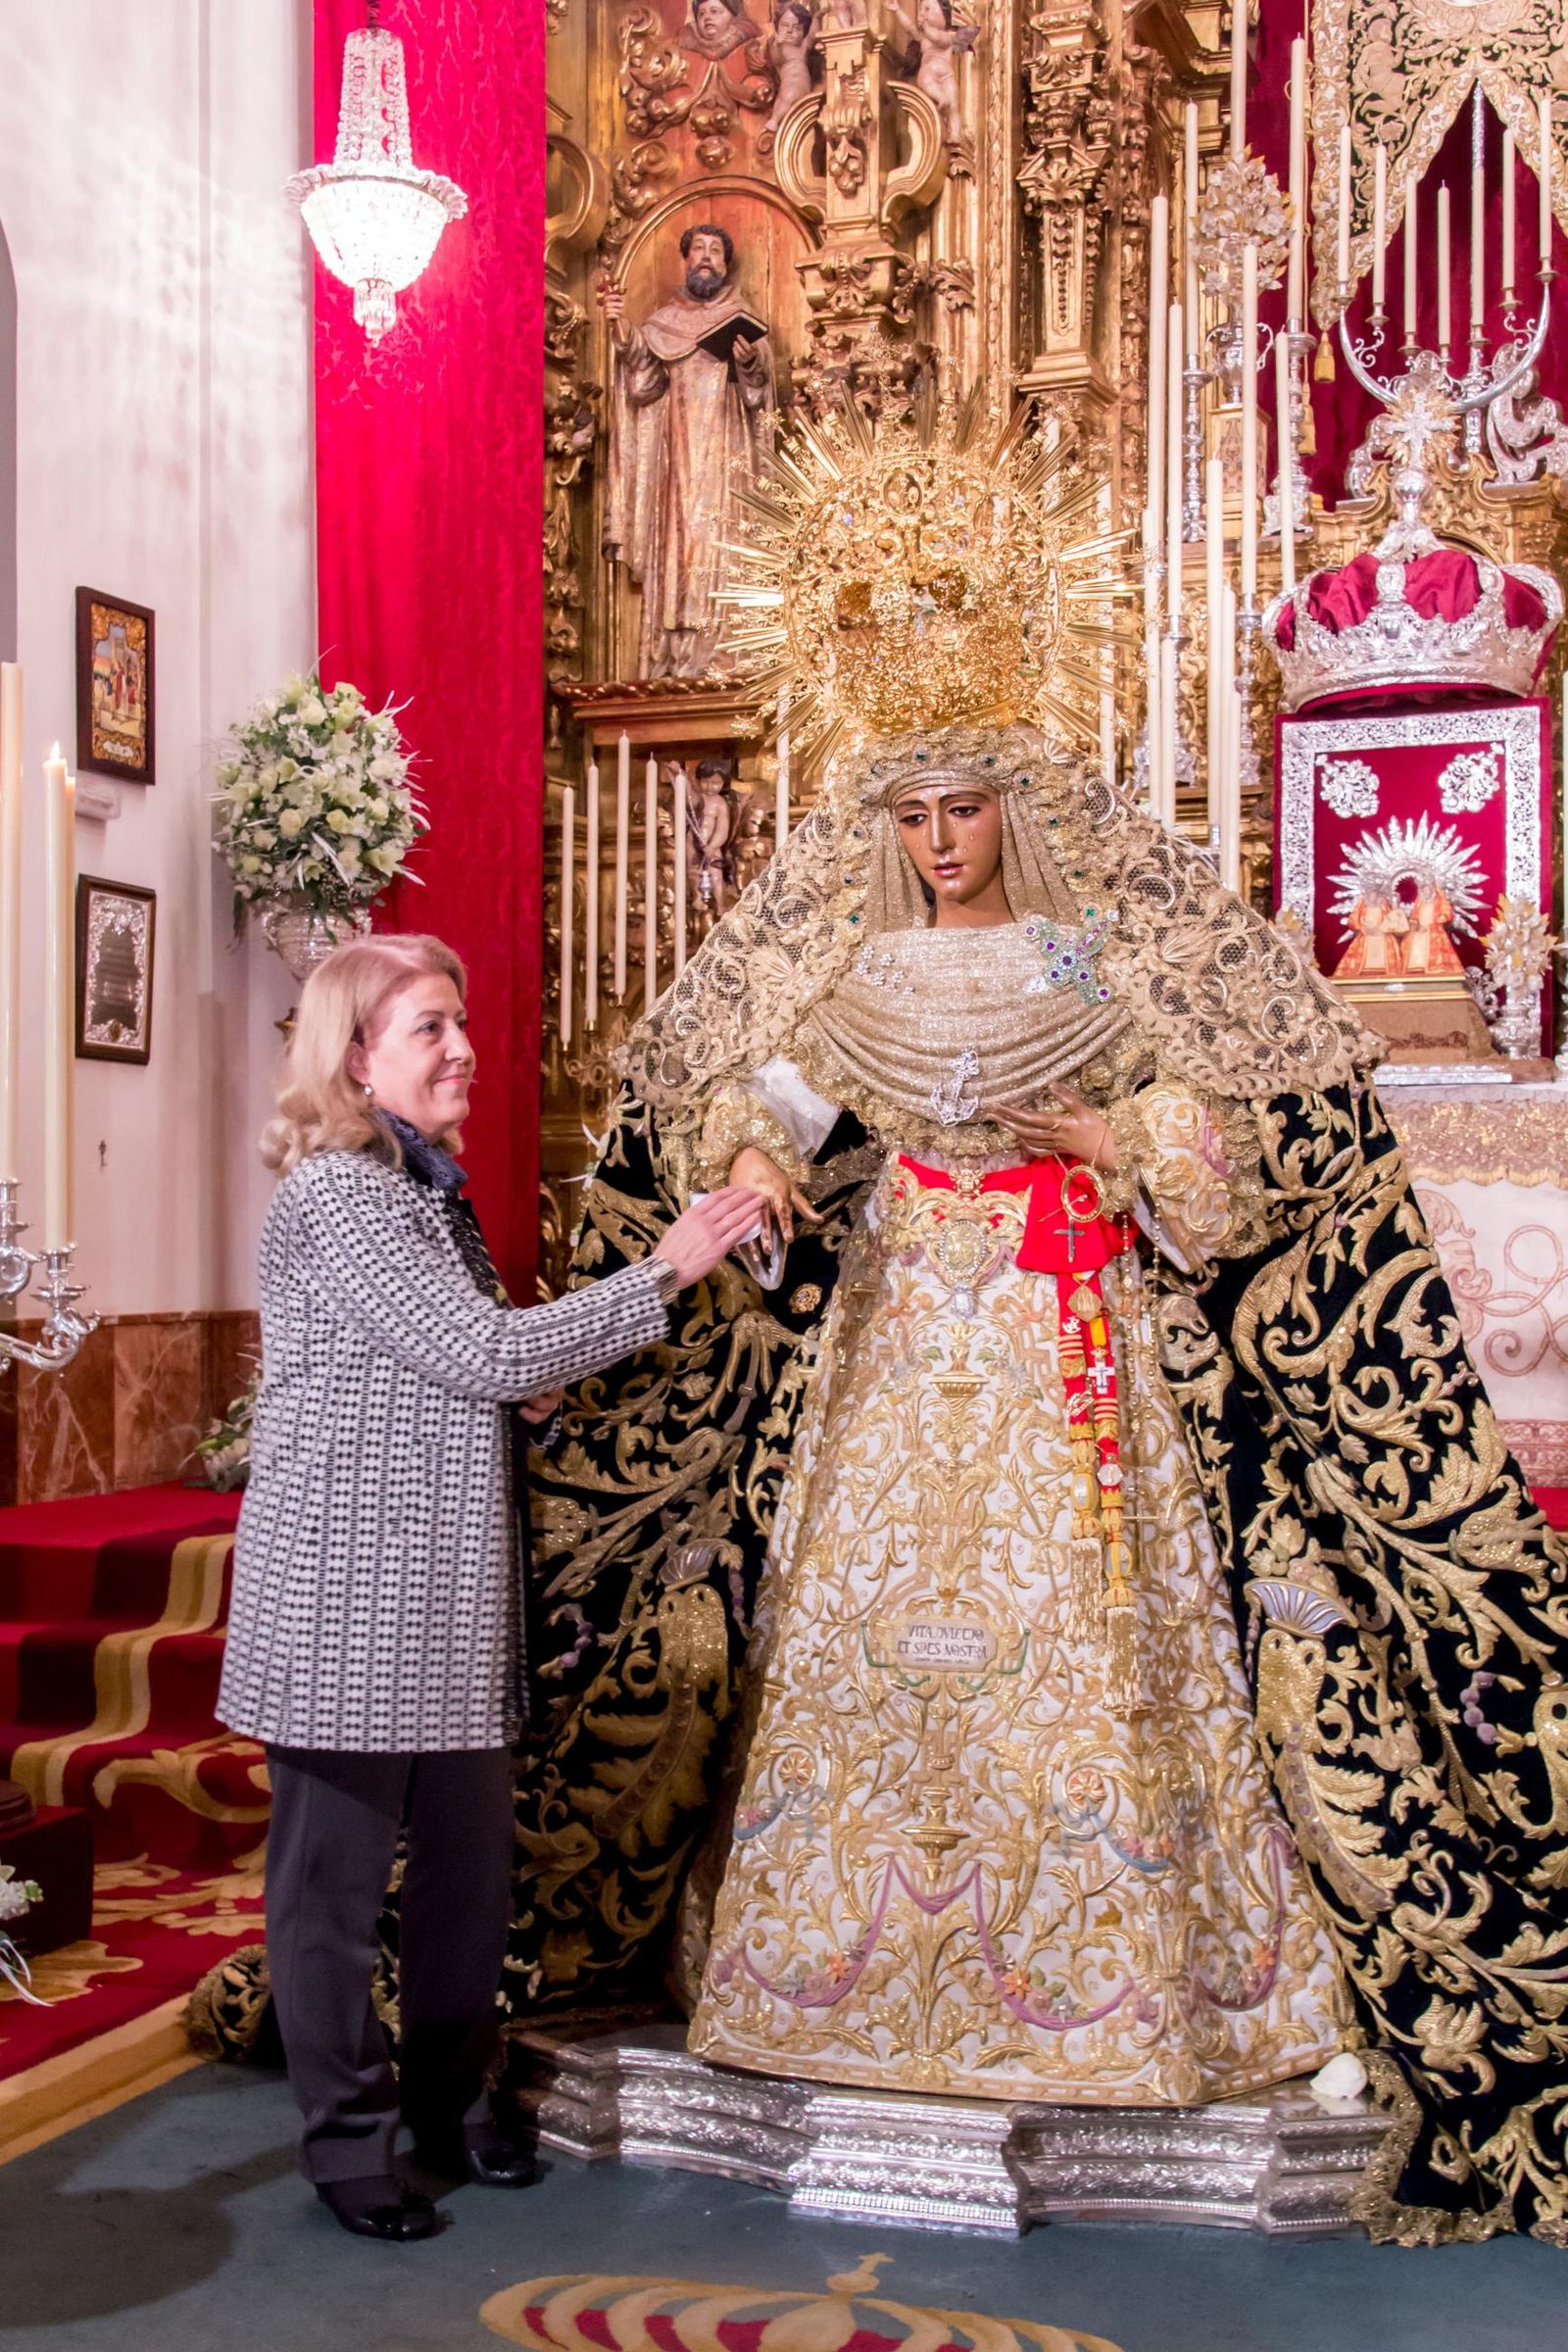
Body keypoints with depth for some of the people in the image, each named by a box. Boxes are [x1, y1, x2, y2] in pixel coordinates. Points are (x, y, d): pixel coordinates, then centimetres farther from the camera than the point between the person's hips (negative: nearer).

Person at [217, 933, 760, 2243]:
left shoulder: (430, 1187, 15)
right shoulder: (333, 1197, -14)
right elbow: (484, 1351, -18)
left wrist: (530, 1386, 6)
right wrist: (664, 1275, -12)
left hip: (449, 1595, 9)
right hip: (349, 1601, -9)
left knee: (471, 1855, 14)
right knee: (338, 1870, 4)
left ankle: (448, 2099, 30)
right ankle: (348, 2137, 17)